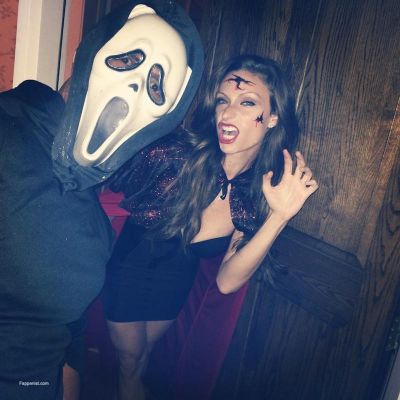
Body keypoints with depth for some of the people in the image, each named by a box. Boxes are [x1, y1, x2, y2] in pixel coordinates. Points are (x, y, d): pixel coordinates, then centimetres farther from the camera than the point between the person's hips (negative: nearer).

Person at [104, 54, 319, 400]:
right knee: (130, 355, 22)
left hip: (174, 284, 2)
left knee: (141, 354, 29)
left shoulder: (260, 194, -20)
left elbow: (227, 281, -25)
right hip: (127, 265, -2)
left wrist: (279, 216, -35)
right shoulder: (174, 153, -31)